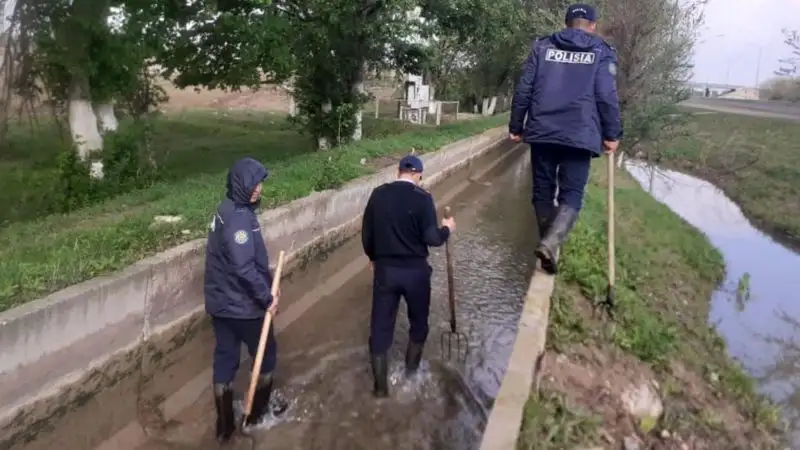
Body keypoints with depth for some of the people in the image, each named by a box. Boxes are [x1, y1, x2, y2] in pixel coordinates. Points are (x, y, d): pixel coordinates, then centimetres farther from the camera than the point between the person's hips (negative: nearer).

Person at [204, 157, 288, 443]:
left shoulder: (228, 210, 8)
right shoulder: (239, 218, -24)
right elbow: (244, 267, -29)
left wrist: (267, 285, 11)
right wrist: (267, 297, -18)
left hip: (220, 302, 9)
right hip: (241, 304, -9)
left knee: (224, 359, 14)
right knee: (266, 354, 13)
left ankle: (224, 425, 25)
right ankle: (258, 412, 30)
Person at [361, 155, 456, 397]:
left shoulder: (378, 194, -1)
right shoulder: (422, 198, -12)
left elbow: (366, 234, 4)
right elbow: (432, 238, -16)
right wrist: (446, 229, 5)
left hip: (384, 269, 2)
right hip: (415, 270, -2)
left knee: (380, 326, 10)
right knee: (418, 322, 22)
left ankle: (380, 386, 17)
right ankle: (411, 370, 37)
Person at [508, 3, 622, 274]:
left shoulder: (542, 46, 11)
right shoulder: (602, 52, 6)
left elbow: (523, 90, 7)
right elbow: (607, 97, -1)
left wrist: (516, 126, 13)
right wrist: (612, 134, 7)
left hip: (541, 132, 2)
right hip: (580, 136, -2)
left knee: (542, 191, 14)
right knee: (572, 194, 1)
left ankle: (549, 245, 21)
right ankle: (550, 243, -22)